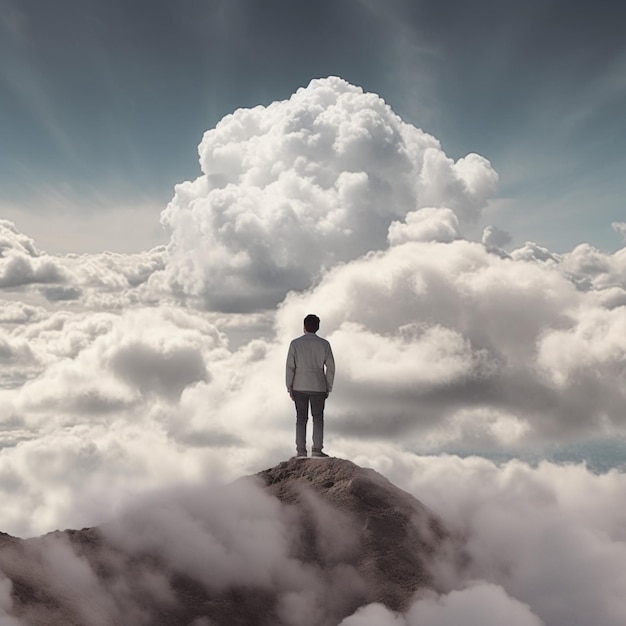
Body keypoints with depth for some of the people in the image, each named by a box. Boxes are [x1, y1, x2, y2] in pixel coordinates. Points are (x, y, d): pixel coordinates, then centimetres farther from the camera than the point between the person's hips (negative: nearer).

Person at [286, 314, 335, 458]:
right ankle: (317, 449, -1)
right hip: (318, 387, 0)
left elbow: (290, 367, -5)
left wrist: (289, 388, 2)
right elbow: (330, 367, -2)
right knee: (318, 418, 7)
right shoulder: (324, 344, -3)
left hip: (299, 387, 0)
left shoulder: (295, 343, -5)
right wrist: (328, 388, 7)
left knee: (301, 418, 6)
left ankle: (301, 450, 1)